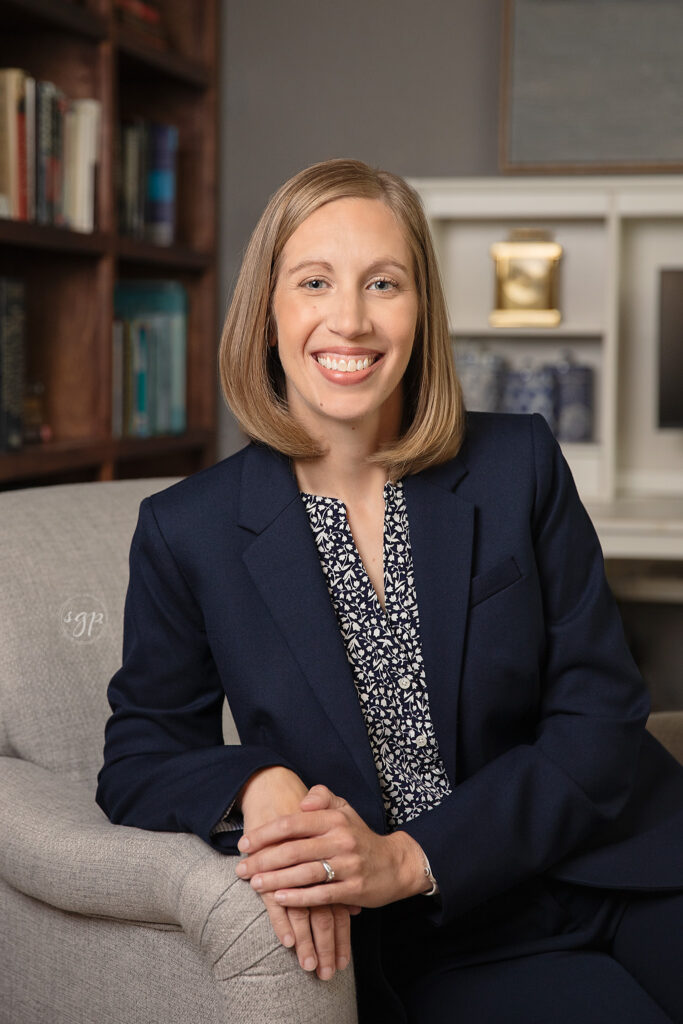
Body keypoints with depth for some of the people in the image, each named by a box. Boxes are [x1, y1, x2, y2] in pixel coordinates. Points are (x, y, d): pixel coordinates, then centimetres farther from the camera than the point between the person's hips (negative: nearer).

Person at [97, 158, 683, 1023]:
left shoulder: (521, 466, 1)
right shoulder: (189, 532, -1)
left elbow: (601, 717, -2)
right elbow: (140, 757, 7)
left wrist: (410, 858, -14)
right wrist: (256, 789, -16)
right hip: (446, 948, -2)